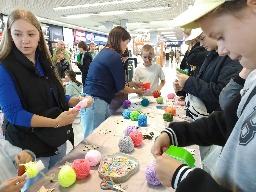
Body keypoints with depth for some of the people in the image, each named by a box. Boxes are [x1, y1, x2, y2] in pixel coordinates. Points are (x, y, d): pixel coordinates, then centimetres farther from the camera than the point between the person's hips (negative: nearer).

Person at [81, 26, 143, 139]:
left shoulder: (104, 53, 15)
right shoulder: (115, 56, -12)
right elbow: (120, 88, -7)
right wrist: (136, 91, 12)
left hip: (95, 101, 10)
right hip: (95, 102, -9)